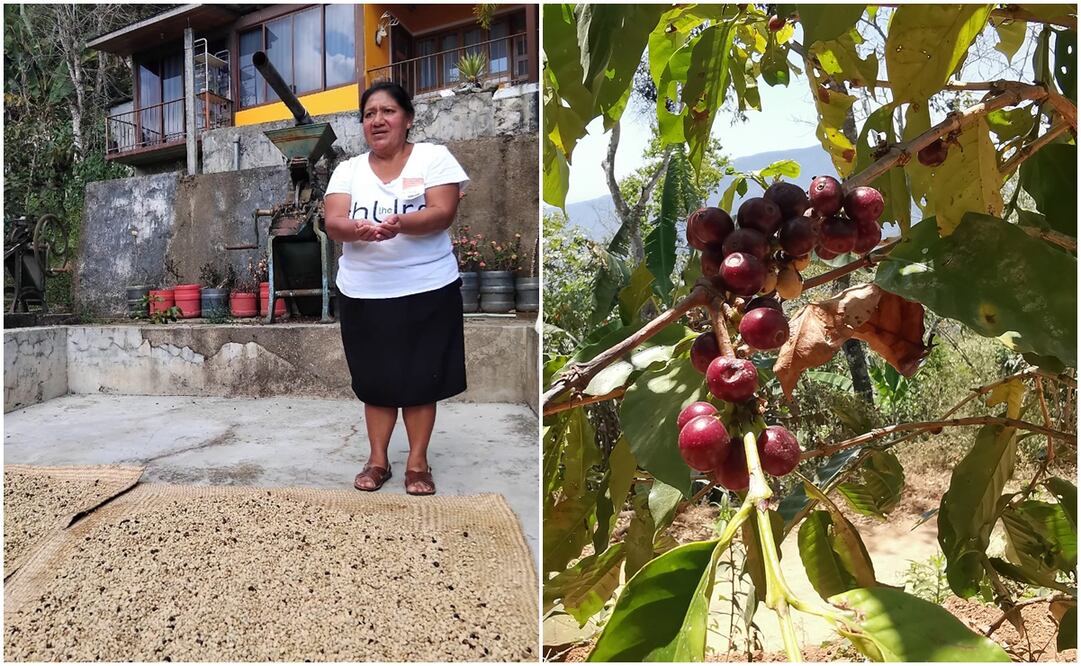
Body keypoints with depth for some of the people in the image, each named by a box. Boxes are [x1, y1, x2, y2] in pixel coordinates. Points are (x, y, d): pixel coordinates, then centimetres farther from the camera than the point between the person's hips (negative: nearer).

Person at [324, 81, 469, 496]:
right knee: (375, 378, 10)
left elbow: (443, 213, -13)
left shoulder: (434, 157, 0)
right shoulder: (348, 170, 9)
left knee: (421, 377, 5)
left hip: (426, 290, -2)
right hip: (363, 294, 3)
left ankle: (417, 462, 19)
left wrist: (400, 224, -31)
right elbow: (333, 223, -4)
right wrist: (357, 230, -28)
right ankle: (377, 460, 25)